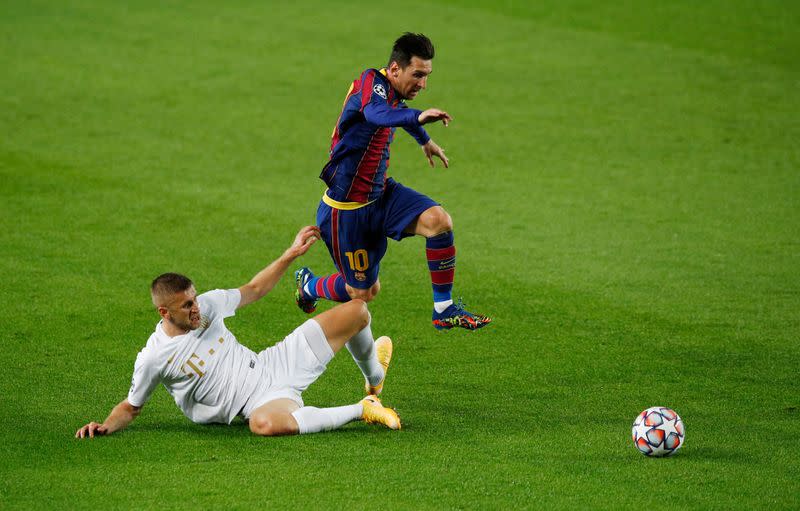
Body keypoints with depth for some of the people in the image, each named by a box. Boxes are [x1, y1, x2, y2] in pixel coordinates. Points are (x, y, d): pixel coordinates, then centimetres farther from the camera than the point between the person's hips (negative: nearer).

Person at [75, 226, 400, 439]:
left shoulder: (206, 305, 0)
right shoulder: (153, 359, -14)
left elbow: (253, 290, 15)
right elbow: (131, 407, 0)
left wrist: (291, 255, 10)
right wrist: (105, 426, -20)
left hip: (276, 366, 6)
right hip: (261, 402, -6)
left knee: (356, 310, 3)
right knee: (264, 423, -48)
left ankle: (374, 377, 36)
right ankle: (362, 411, -26)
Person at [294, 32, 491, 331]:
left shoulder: (392, 94, 6)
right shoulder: (372, 83, -21)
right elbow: (376, 113, -47)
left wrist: (425, 141, 51)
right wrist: (417, 117, -66)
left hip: (382, 194, 8)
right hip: (347, 208, -8)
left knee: (439, 220, -20)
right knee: (363, 293, 5)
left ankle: (444, 310, -10)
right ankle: (308, 285, 38)